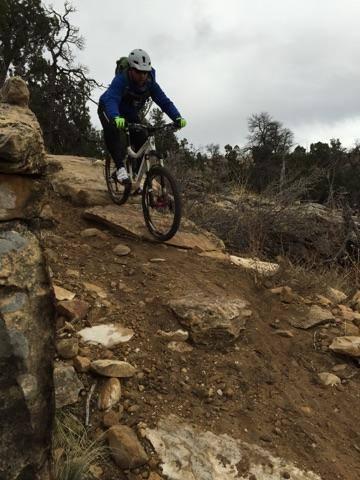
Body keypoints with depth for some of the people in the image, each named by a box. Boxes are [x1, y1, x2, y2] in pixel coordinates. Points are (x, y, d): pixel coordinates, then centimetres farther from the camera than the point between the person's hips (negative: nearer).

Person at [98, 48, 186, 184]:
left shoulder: (150, 83, -22)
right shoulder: (121, 80, -36)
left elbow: (164, 101, -27)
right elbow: (111, 99, -51)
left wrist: (177, 118, -45)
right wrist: (116, 118, -73)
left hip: (130, 114, 5)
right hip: (109, 110, -4)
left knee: (142, 141, -11)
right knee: (114, 131, -37)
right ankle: (120, 167, -34)